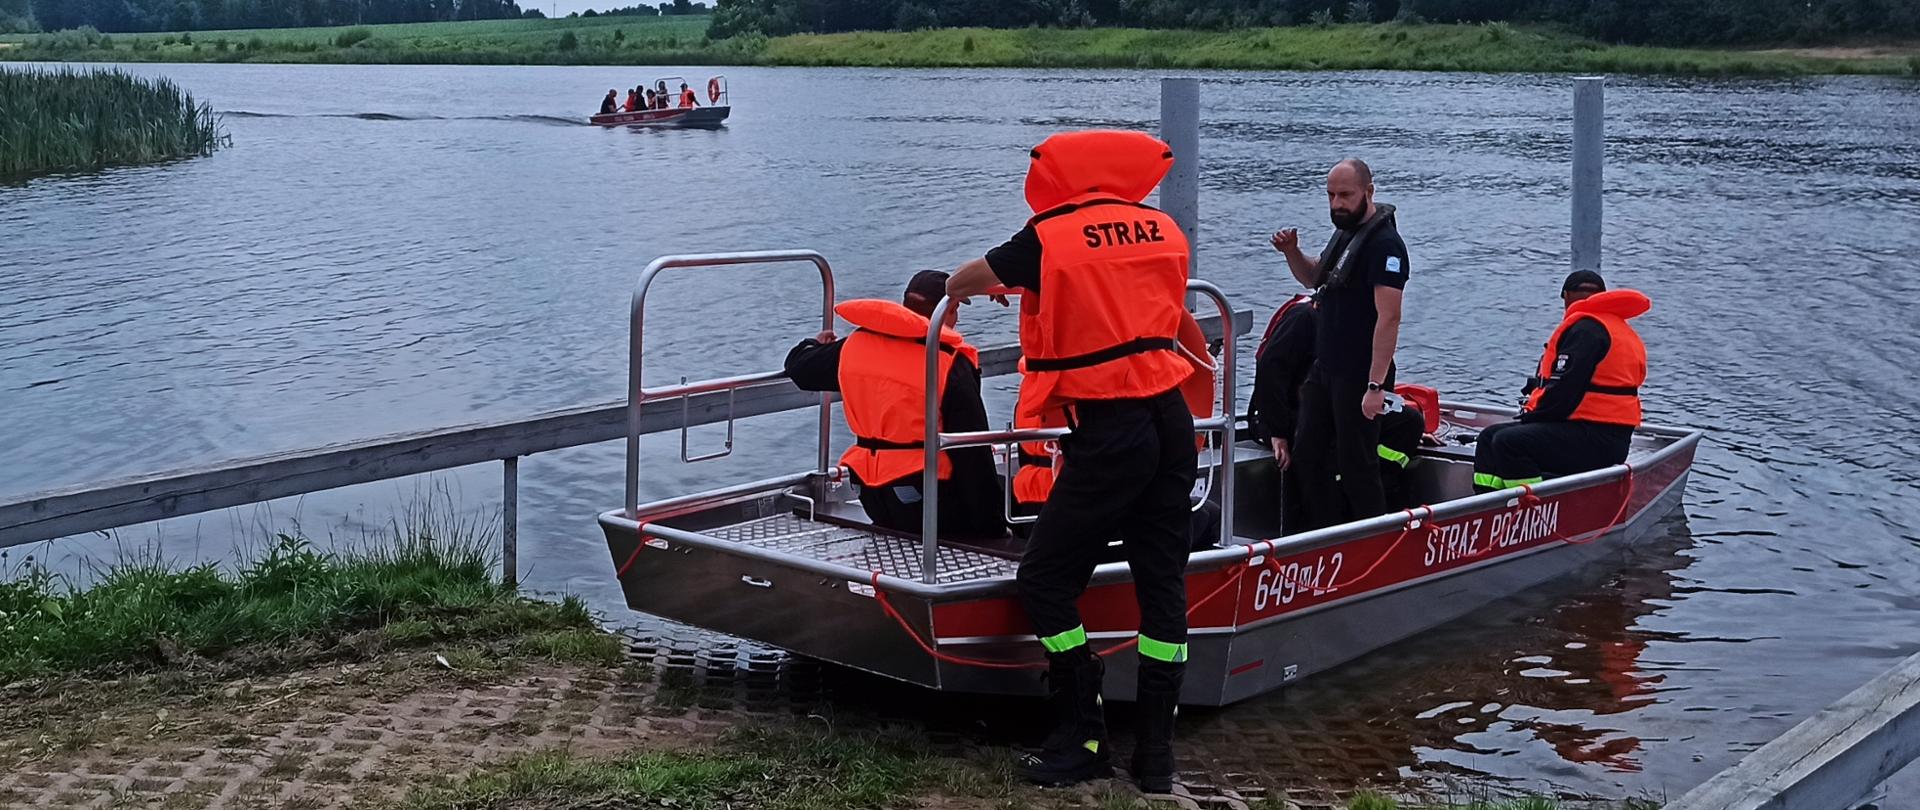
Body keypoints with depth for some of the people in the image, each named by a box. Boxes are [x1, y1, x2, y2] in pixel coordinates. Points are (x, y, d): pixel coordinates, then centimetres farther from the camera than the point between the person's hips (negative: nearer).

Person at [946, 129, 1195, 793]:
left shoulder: (1049, 237, -5)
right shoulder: (1165, 231, 9)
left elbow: (966, 279, 12)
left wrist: (962, 288, 38)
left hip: (1108, 433, -6)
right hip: (1172, 422, 6)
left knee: (1044, 581, 5)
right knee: (1162, 583, 9)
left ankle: (1083, 741, 7)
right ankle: (1156, 751, 13)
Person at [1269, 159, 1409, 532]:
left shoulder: (1384, 243, -17)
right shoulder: (1345, 232, 12)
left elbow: (1389, 318, -23)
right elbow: (1313, 279, 28)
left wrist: (1376, 385, -27)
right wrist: (1292, 252, 5)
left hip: (1359, 376, -10)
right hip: (1324, 368, 10)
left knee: (1355, 464, -4)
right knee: (1307, 454, 14)